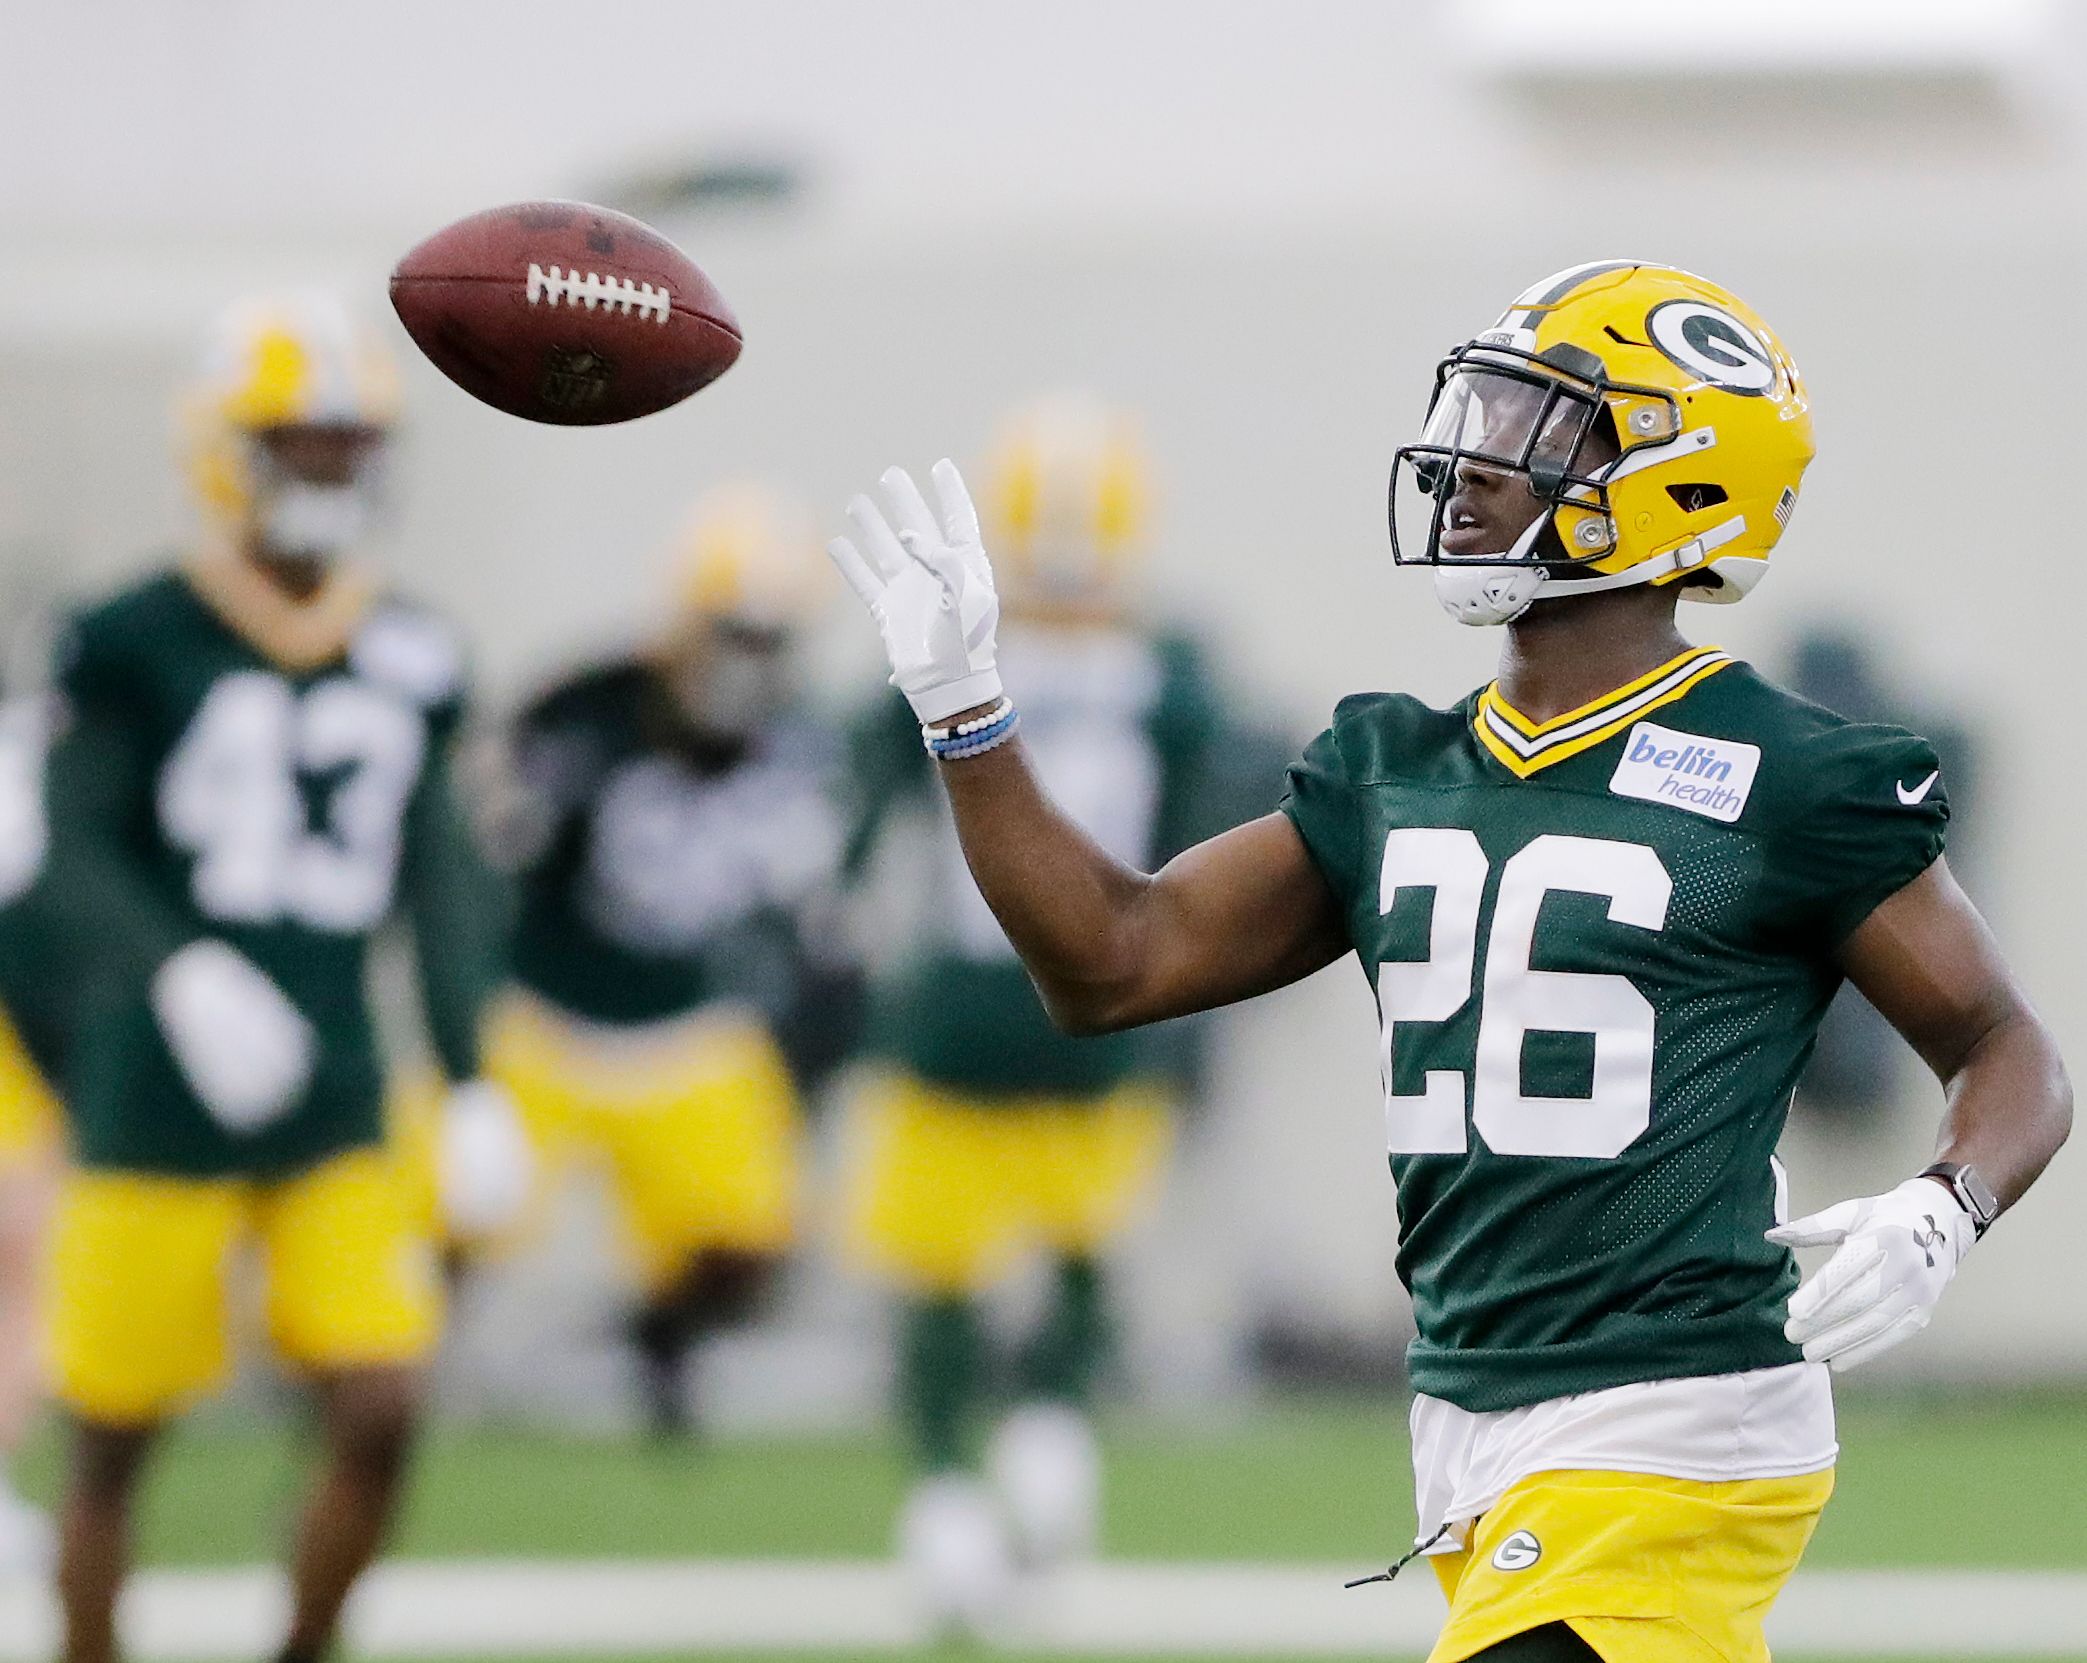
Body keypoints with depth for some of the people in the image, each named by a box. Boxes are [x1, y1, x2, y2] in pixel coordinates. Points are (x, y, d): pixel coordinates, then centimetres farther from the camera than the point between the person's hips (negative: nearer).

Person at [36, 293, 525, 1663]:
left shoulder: (407, 662, 7)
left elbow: (441, 884, 10)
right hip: (156, 1119, -3)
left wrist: (475, 1084, 3)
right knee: (114, 1440, 4)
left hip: (336, 1117, 4)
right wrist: (182, 974, -29)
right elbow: (82, 860, -11)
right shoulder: (137, 647, -7)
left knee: (381, 1413, -8)